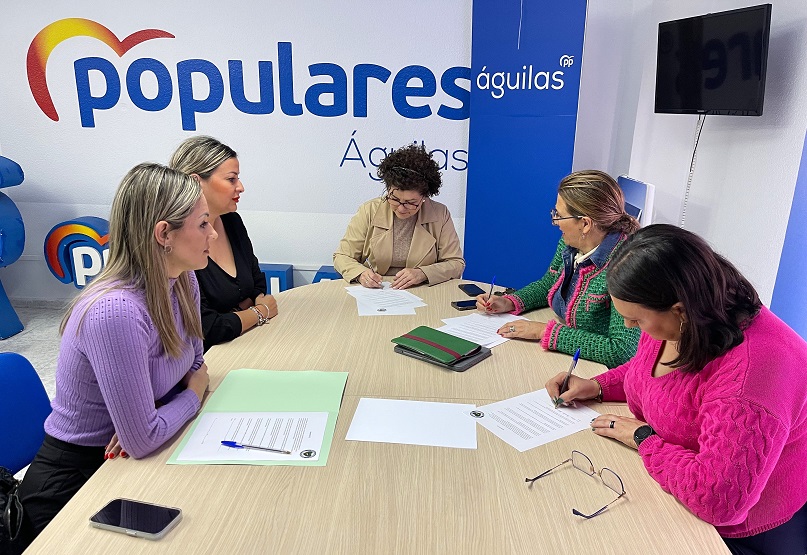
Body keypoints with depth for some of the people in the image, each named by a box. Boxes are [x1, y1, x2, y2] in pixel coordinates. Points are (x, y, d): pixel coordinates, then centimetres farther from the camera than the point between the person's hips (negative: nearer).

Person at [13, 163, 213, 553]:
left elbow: (194, 366, 6)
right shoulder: (116, 312, -30)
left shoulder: (183, 280, -7)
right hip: (74, 481, -6)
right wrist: (194, 394, -8)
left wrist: (142, 420, -12)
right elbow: (142, 440, -26)